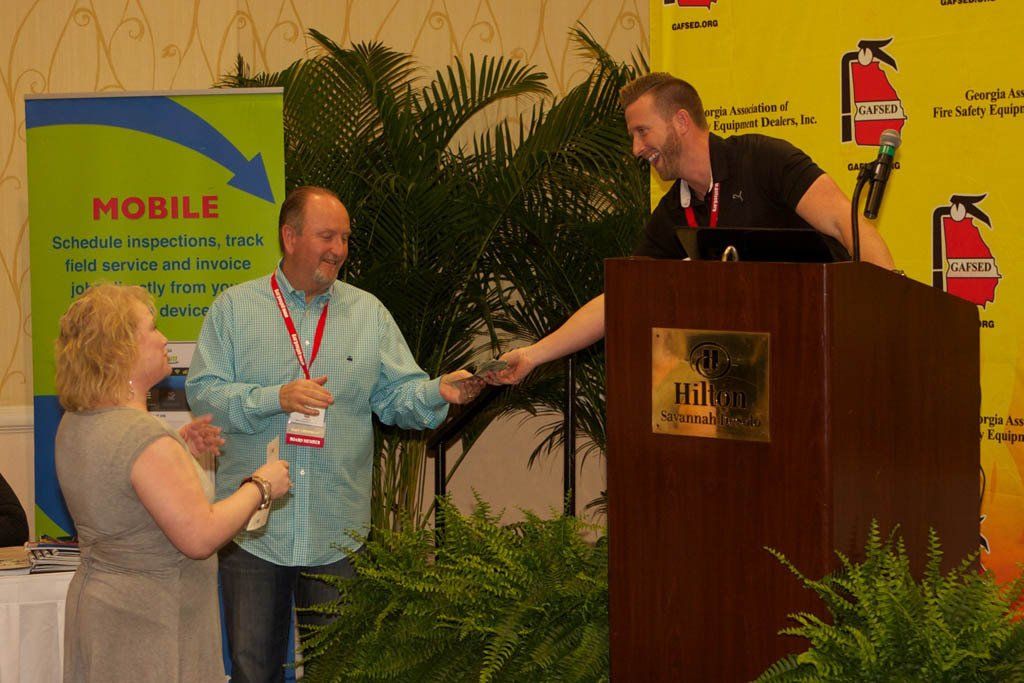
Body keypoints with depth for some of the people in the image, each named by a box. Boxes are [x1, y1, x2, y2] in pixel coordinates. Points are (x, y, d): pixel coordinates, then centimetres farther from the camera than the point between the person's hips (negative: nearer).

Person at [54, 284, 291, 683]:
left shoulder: (74, 424, 4)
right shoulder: (145, 437, -25)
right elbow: (200, 537, -25)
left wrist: (178, 450, 11)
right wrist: (260, 486, -12)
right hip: (148, 629, -9)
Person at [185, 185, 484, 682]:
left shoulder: (369, 313, 8)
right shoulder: (234, 308, 1)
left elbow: (398, 395, 4)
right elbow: (203, 391, -7)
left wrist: (438, 392, -17)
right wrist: (276, 398, -20)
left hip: (337, 531, 2)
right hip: (253, 529, -2)